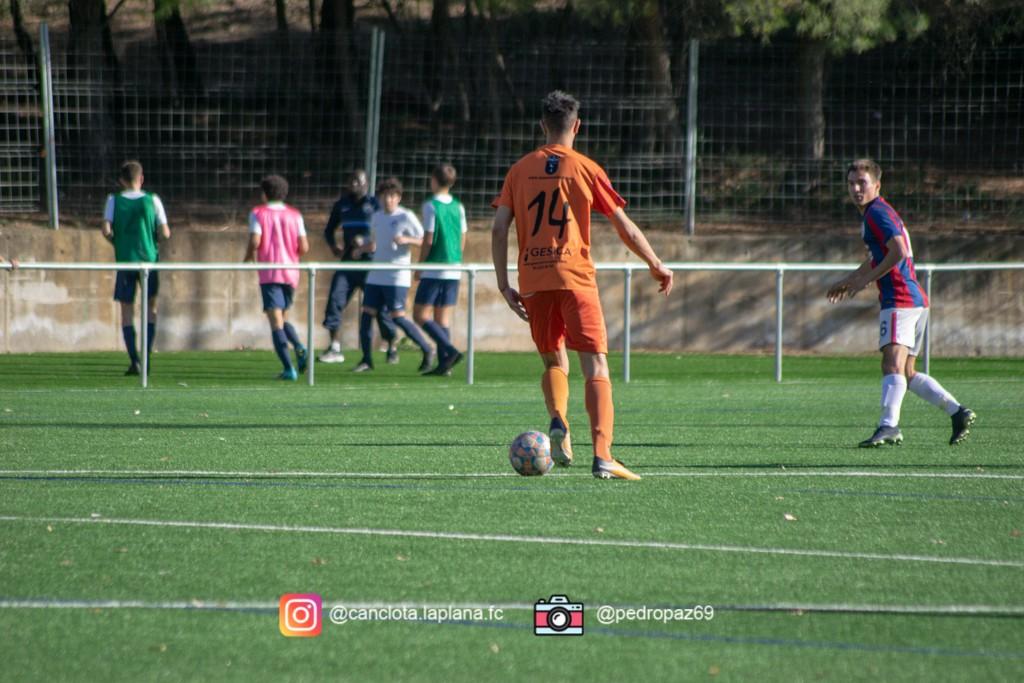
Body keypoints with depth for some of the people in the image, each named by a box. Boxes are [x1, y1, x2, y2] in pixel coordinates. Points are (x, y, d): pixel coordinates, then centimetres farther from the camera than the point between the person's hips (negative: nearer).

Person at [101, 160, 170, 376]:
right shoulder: (152, 200, 0)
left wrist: (117, 242, 9)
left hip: (125, 260, -1)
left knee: (127, 310, 5)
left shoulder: (114, 200, -1)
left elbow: (106, 230, -11)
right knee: (151, 307, 16)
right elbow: (165, 234, -4)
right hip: (149, 258, 1)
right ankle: (147, 355, 8)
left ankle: (134, 360, -5)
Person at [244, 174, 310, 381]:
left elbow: (255, 241, -12)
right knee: (283, 318, 19)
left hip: (269, 273, -4)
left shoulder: (258, 213, 0)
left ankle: (289, 369, -18)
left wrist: (248, 258, 7)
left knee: (276, 321, -6)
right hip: (291, 273, 4)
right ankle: (299, 348, -10)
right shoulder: (295, 215, 9)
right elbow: (304, 247, 3)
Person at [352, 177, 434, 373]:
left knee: (397, 317, -10)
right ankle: (367, 360, 5)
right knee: (366, 314, -1)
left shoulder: (406, 217, -6)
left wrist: (406, 240, -26)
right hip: (375, 276, 7)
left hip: (397, 277, -7)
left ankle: (427, 350, 5)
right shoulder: (376, 217, 13)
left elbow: (424, 241, -8)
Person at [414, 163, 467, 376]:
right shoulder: (458, 207, 8)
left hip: (434, 269, -6)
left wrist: (420, 266, -2)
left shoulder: (431, 206, -10)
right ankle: (445, 363, 5)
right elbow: (462, 240, 11)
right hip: (454, 270, 6)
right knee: (443, 317, 10)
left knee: (421, 315, -1)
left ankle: (450, 350, -16)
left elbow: (428, 240, -11)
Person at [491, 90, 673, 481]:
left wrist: (505, 287, 8)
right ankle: (602, 457, -18)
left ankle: (558, 422, -7)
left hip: (533, 282, 3)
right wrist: (656, 266, 16)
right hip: (575, 278, -3)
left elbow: (498, 229, 3)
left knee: (553, 361, 21)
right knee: (596, 367, -5)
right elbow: (625, 229, 4)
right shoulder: (586, 170, 3)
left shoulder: (521, 170, 10)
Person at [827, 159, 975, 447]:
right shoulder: (873, 213, 22)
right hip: (916, 300, 10)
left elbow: (898, 251, -22)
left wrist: (865, 280, -14)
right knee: (906, 372, 13)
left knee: (893, 363, -22)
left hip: (900, 299, -10)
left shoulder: (877, 213, -9)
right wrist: (849, 280, 41)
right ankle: (957, 411, 10)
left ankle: (889, 425, -36)